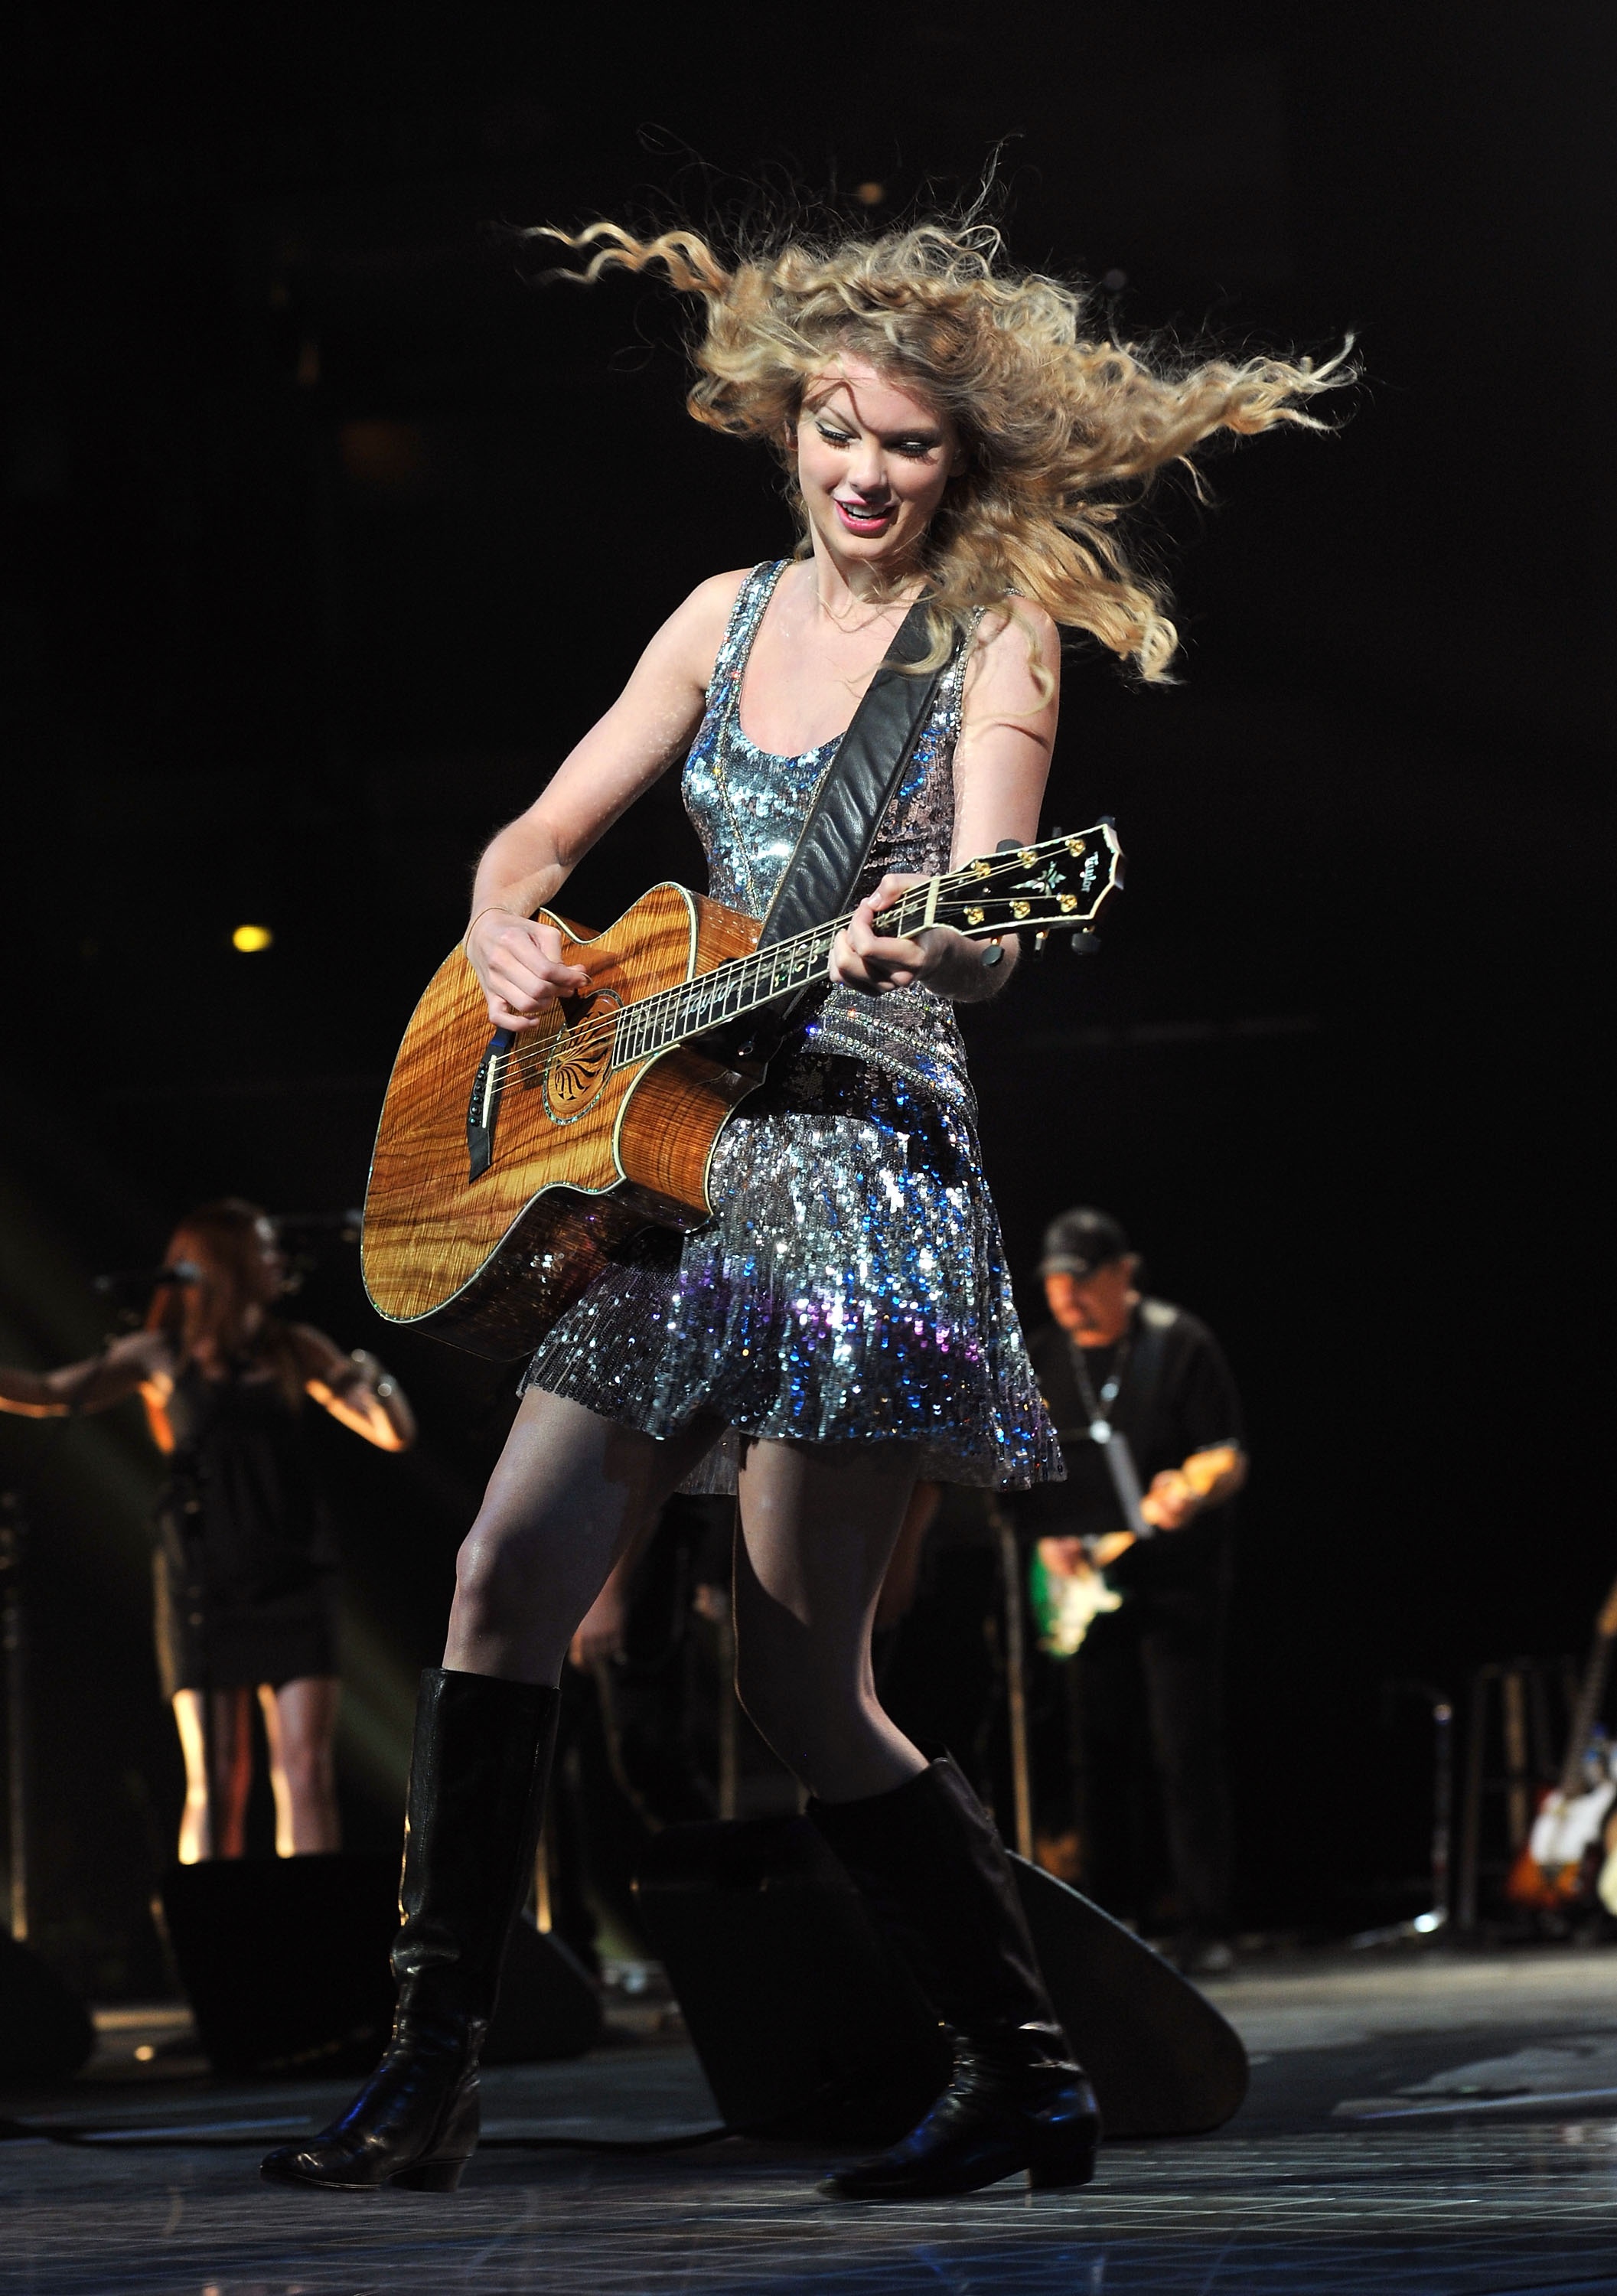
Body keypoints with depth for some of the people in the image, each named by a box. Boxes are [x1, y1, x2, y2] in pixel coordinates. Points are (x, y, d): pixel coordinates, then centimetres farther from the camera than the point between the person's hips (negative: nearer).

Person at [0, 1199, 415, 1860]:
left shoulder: (296, 1349, 11)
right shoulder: (162, 1356, 5)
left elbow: (395, 1433, 9)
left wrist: (372, 1376, -9)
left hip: (293, 1579, 2)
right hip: (204, 1582, -2)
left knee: (306, 1774, -6)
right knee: (216, 1784, -4)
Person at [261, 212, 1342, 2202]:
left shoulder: (995, 640, -3)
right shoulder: (731, 616, 13)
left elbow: (983, 947, -16)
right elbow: (537, 836, 16)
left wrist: (923, 940, -39)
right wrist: (508, 937, -6)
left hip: (869, 1164, -6)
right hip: (672, 1159, 6)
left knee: (804, 1690, -8)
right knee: (507, 1581, -4)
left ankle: (1025, 2077, 8)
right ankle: (429, 2076, 3)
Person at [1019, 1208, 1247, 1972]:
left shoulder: (1179, 1345, -7)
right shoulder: (1039, 1359, 8)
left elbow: (1229, 1457, -8)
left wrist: (1193, 1490, -29)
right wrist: (1045, 1538, -1)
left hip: (1175, 1579, -5)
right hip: (1084, 1586, 5)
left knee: (1187, 1755, -7)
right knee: (1102, 1755, 6)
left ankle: (1204, 1930, -4)